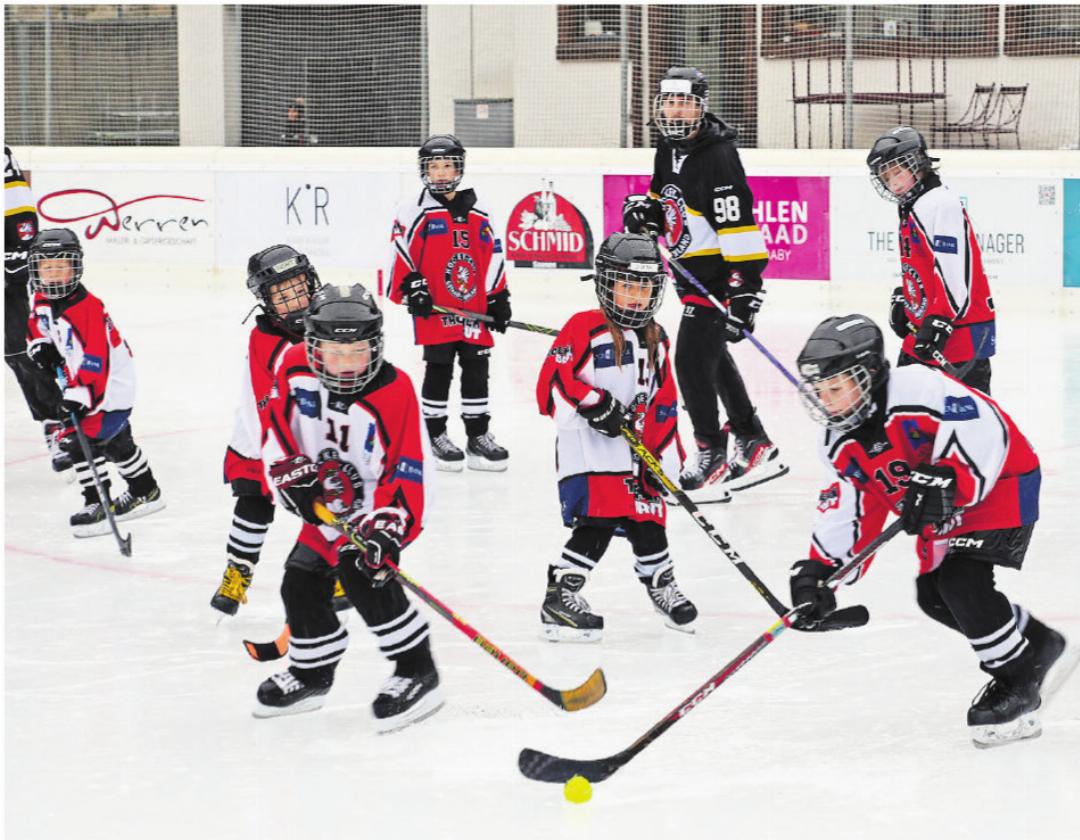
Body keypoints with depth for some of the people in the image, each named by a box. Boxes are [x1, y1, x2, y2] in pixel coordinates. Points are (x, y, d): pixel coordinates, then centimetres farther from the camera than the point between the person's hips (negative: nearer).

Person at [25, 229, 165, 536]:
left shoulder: (88, 307, -30)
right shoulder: (42, 300, -3)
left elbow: (96, 357, -34)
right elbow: (37, 325, 19)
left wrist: (80, 393, -40)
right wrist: (41, 346, -2)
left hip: (110, 385, -9)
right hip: (79, 381, 9)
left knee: (81, 441, -15)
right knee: (116, 440, 19)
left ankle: (97, 505, -3)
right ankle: (145, 493, 34)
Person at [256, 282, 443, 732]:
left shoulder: (393, 393, -28)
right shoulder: (295, 369, -14)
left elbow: (407, 472, -28)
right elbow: (279, 431, -2)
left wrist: (387, 529, -38)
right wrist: (298, 476, -16)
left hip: (380, 500, -7)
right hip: (329, 504, 7)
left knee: (363, 572, -26)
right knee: (301, 581, 8)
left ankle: (417, 672, -15)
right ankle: (312, 673, 32)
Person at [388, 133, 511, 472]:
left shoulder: (479, 216, 11)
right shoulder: (415, 214, -1)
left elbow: (494, 259, 13)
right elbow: (401, 255, -4)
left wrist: (499, 299, 10)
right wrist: (412, 288, -14)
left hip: (474, 311, 4)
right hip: (434, 311, -4)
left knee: (477, 371, 6)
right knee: (438, 371, 0)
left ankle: (478, 436, 13)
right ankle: (437, 436, 9)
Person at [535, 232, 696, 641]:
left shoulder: (655, 340, 14)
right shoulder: (584, 329, -8)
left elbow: (663, 402, 15)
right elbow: (553, 382, -14)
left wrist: (666, 457, 8)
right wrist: (594, 404, -24)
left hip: (634, 449, 7)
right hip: (586, 448, -7)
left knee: (648, 521, 11)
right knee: (596, 522, -16)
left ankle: (662, 584, 33)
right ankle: (559, 598, -11)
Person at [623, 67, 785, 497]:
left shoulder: (717, 155, -22)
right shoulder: (668, 150, 6)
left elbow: (738, 227, -26)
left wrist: (745, 291, -30)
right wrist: (644, 210, 0)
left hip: (719, 271, -10)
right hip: (691, 271, 10)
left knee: (692, 361, -10)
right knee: (712, 358, 17)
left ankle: (712, 453, 1)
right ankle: (752, 440, 28)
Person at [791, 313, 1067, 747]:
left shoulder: (918, 390, -29)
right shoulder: (842, 446, -2)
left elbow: (983, 432, -36)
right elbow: (844, 512, 0)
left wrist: (945, 484, -44)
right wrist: (817, 569, -11)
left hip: (1000, 481, -10)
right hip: (944, 510, 10)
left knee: (960, 580, -23)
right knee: (933, 594, 7)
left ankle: (1017, 680, -7)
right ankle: (1036, 641, 27)